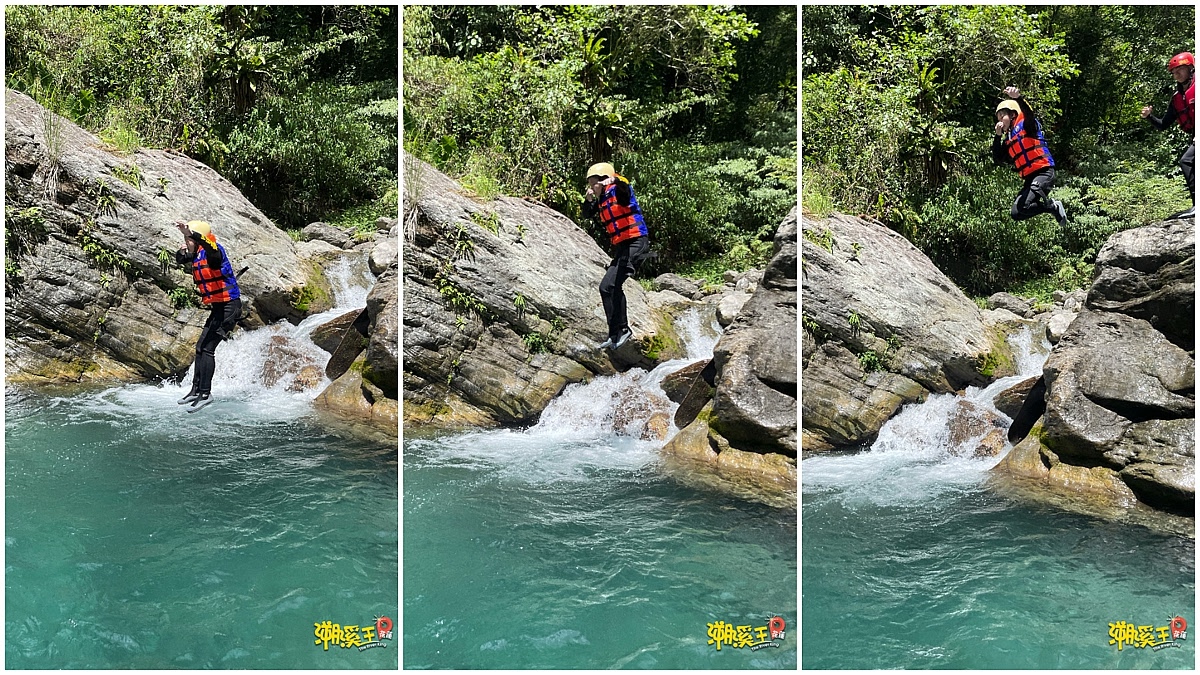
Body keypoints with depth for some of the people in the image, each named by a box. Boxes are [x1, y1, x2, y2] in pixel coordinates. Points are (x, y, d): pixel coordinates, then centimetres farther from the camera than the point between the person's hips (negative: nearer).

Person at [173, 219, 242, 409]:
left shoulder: (213, 251, -17)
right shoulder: (196, 254, 10)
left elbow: (209, 246, -41)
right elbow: (180, 260, 28)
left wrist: (189, 233, -55)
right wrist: (182, 252, 5)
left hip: (229, 306, -10)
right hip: (218, 307, 10)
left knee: (208, 348, -14)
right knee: (201, 347, 14)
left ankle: (206, 392, -11)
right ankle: (196, 389, 22)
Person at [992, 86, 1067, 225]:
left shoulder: (1024, 125, 0)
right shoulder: (1008, 140, 20)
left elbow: (1028, 113, -24)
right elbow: (998, 159, 11)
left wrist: (1018, 98, -45)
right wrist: (998, 136, 8)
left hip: (1043, 172, -9)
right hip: (1030, 177, 9)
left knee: (1026, 206, -27)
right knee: (1016, 214, -1)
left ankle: (1054, 207, -1)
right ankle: (1052, 207, 9)